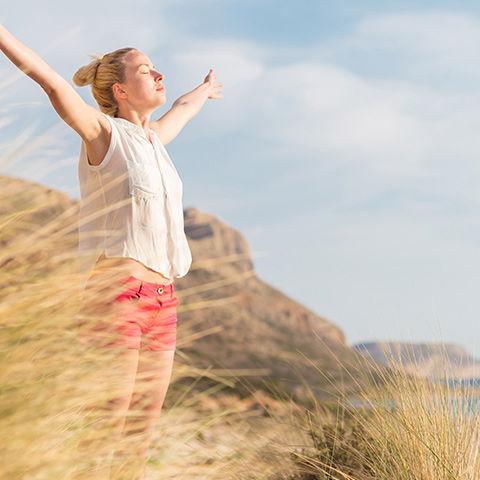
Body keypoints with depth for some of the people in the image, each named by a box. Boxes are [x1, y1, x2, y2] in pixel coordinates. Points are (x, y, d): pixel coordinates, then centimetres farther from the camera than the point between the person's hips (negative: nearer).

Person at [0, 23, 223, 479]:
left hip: (160, 297, 7)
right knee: (108, 425, -9)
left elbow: (181, 109, 40)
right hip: (115, 289, -7)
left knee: (145, 424, 7)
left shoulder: (153, 137, 18)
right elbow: (52, 82, -13)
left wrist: (204, 91, 62)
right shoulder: (103, 133, -1)